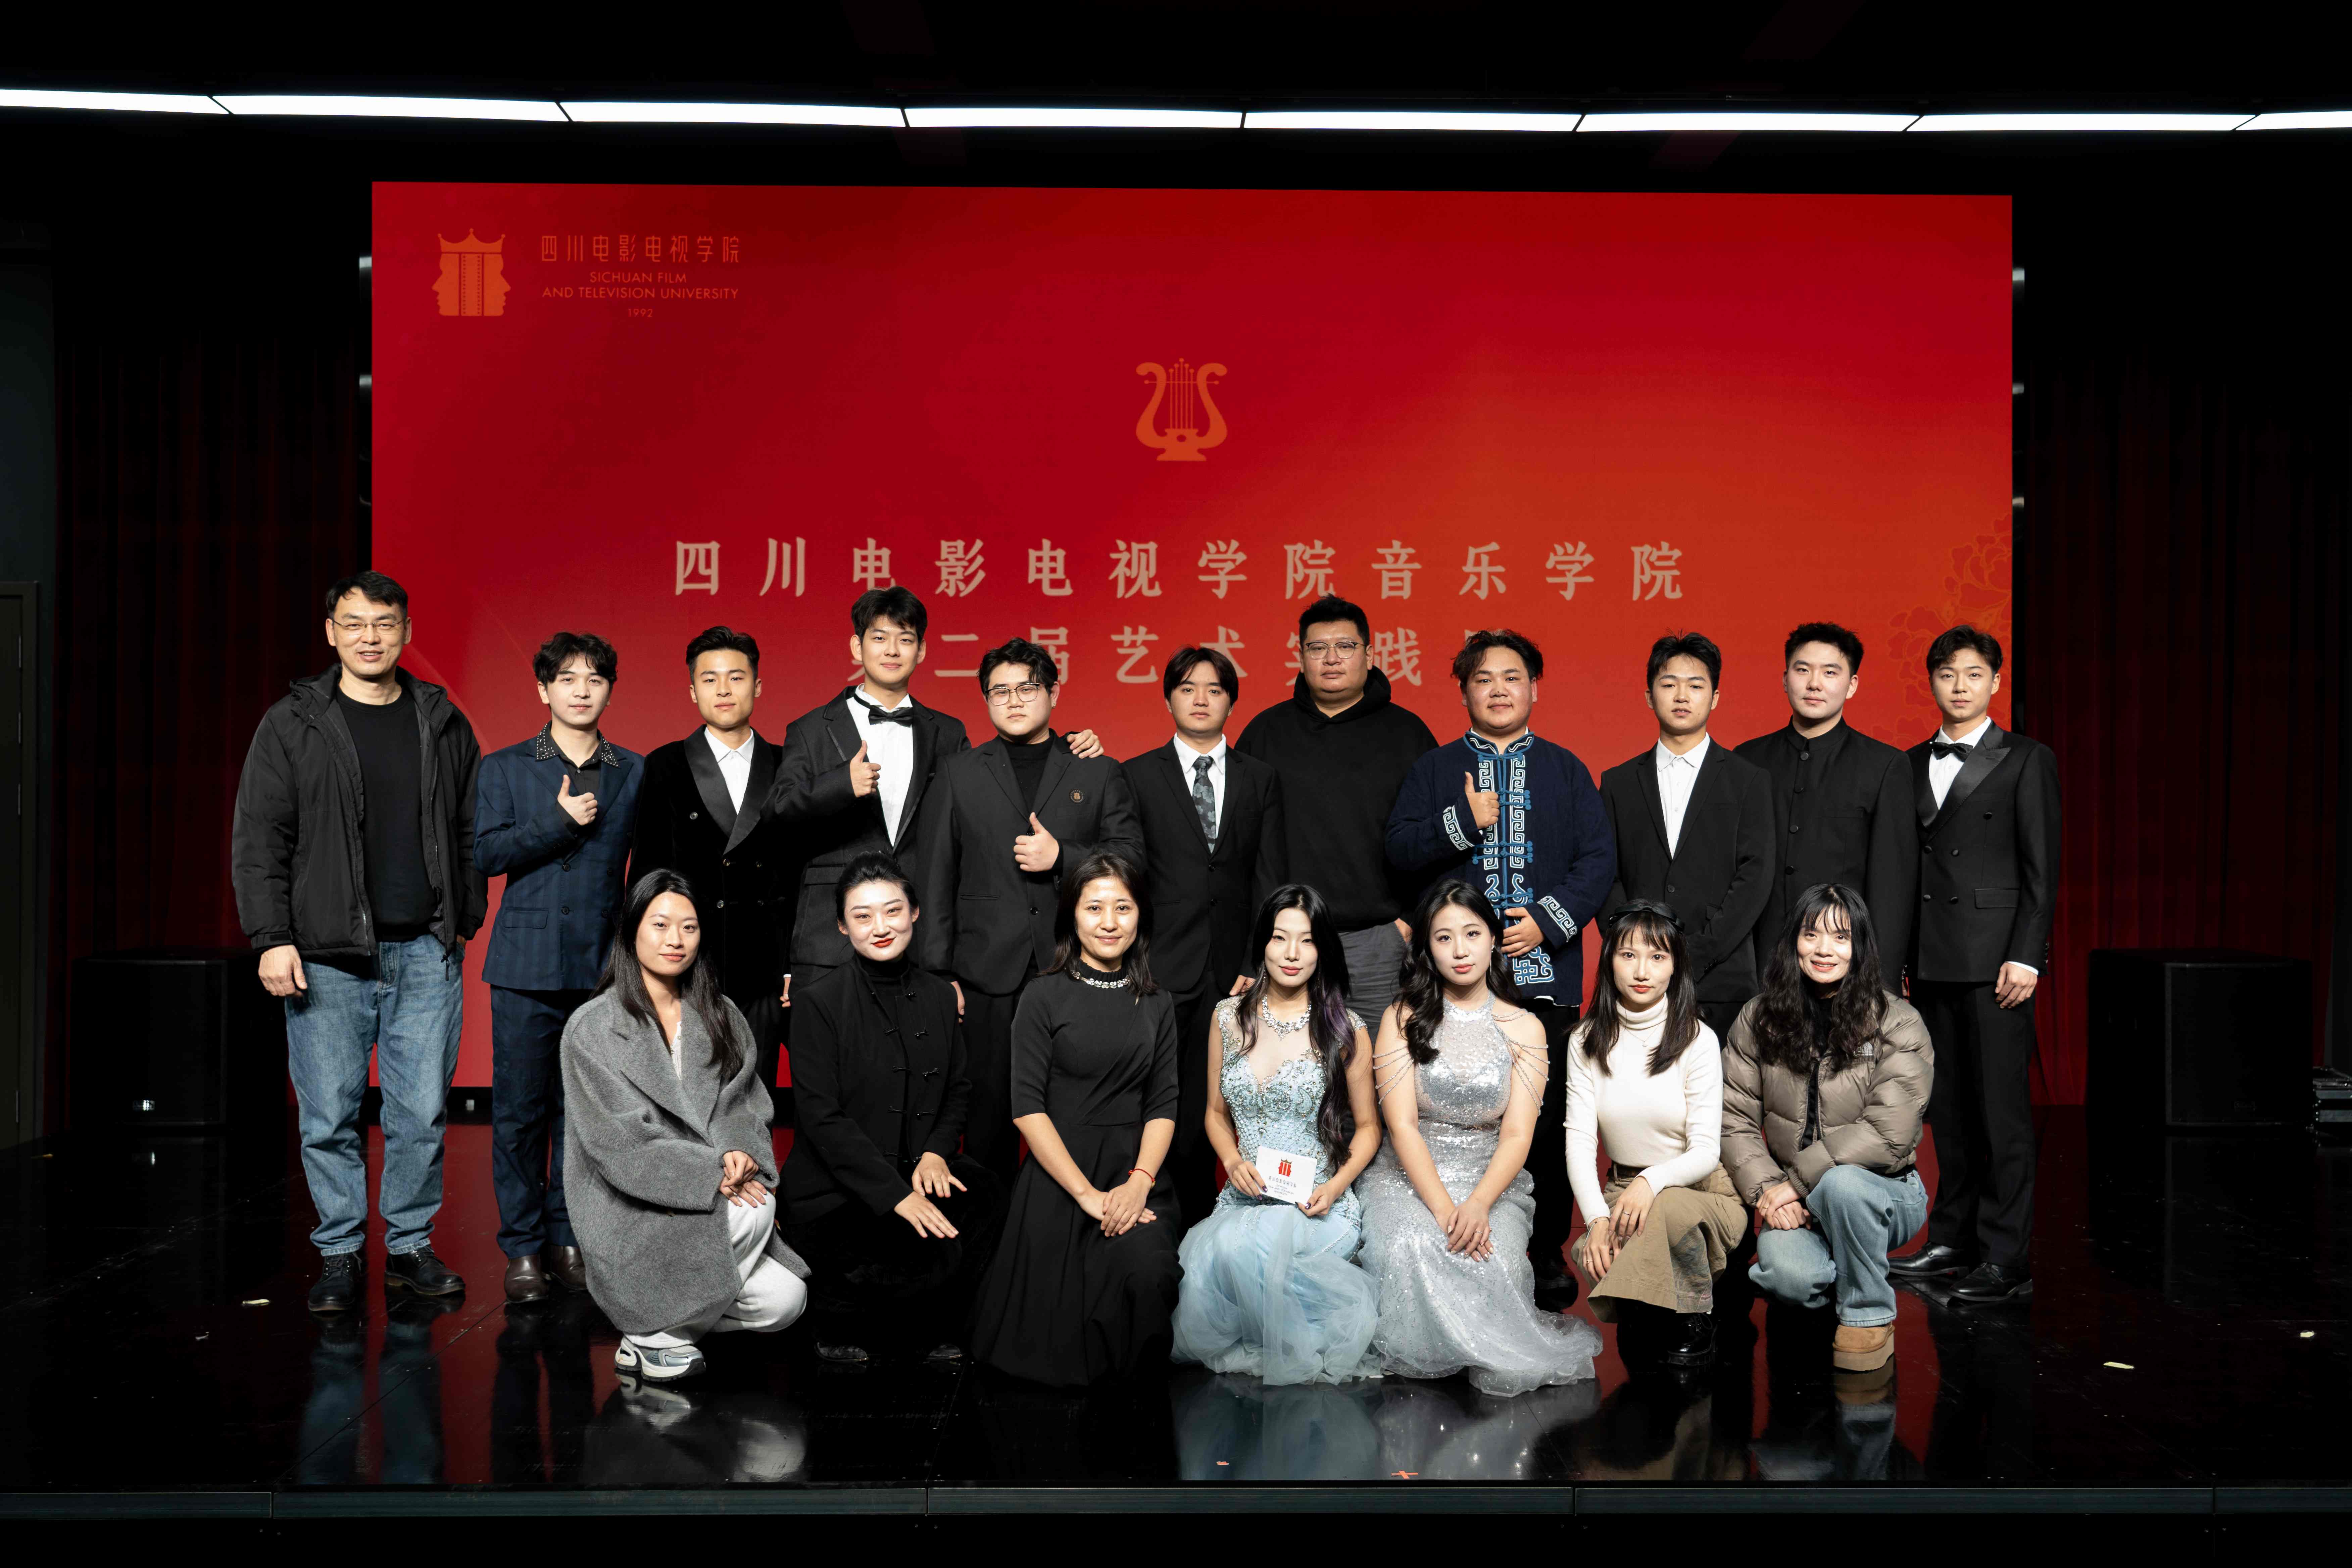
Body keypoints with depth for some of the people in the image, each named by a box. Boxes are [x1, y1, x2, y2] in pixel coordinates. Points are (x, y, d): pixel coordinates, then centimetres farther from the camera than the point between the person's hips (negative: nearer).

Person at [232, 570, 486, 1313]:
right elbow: (258, 840, -1)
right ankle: (339, 1256, 16)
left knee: (423, 1112, 4)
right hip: (328, 957, -2)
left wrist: (466, 921, 8)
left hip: (427, 952, 2)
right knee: (329, 1117, 2)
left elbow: (472, 830, 14)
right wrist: (272, 938, -8)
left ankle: (411, 1246, 18)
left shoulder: (443, 722, 10)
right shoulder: (293, 725, 2)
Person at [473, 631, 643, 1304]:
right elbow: (487, 852, -4)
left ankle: (567, 1241, 15)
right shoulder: (505, 769, 7)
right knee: (519, 1113, 0)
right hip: (527, 964, -1)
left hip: (602, 967, 1)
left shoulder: (636, 774, 9)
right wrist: (561, 820, -11)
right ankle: (523, 1249, 9)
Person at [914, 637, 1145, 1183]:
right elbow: (935, 879, 8)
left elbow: (1131, 857, 5)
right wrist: (938, 972, 2)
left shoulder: (1098, 773, 11)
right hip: (989, 973, 0)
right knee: (988, 1111, 3)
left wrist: (1062, 856, -11)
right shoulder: (959, 775, 12)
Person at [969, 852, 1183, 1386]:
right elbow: (1028, 1107, -8)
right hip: (1059, 1173, -2)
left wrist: (1140, 1182, -12)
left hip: (1137, 1174, 2)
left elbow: (1163, 1105, 7)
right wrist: (1087, 1194, -16)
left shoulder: (1156, 1005, 10)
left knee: (1147, 1269, -28)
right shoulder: (1045, 998, -2)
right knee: (1058, 1352, -9)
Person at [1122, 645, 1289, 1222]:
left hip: (1232, 973, 1)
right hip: (1162, 968, -1)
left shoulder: (1262, 780, 11)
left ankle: (1199, 1222, 11)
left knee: (1206, 1106, 2)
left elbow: (1270, 882, 7)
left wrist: (1256, 966, -2)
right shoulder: (1137, 777, 7)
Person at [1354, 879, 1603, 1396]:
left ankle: (1495, 1361, -3)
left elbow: (1517, 1135, -3)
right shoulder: (1403, 1019, 4)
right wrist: (1442, 1209, -21)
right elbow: (1402, 1125, -6)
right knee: (1410, 1255, -34)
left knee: (1494, 1261, -32)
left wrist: (1477, 1205, -23)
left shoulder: (1524, 1028, 7)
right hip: (1408, 1176, -1)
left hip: (1492, 1181, 1)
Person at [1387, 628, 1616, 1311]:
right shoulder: (1434, 770, 12)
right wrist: (1464, 821, -12)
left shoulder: (1565, 769, 12)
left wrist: (1549, 919, -9)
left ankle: (1549, 1254, 12)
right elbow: (1400, 848, 2)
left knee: (1546, 1114, 0)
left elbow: (1599, 858, 4)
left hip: (1545, 972, 0)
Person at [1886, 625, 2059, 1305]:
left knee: (2002, 1108, -5)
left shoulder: (2026, 760, 1)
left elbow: (2042, 867, -4)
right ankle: (1954, 1240, 19)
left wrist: (2025, 955, -12)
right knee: (1947, 1107, 10)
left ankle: (2007, 1260, -1)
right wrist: (1897, 952, 10)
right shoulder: (1913, 764, 16)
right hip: (1930, 962, 5)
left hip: (1994, 959, -5)